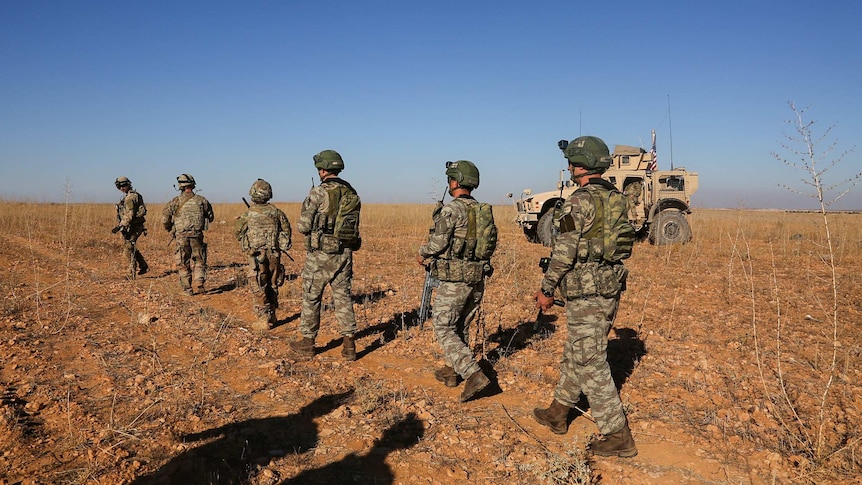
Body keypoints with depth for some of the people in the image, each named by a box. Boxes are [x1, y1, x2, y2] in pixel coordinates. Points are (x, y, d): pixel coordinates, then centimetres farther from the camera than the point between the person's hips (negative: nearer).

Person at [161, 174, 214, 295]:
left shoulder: (176, 201, -3)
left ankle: (187, 289, 12)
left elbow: (165, 218, -1)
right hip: (197, 236, 1)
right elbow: (211, 217, 12)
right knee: (199, 261, 14)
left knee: (183, 264, 10)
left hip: (181, 236, -1)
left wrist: (170, 230, 17)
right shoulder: (201, 200, 2)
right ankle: (200, 283, -3)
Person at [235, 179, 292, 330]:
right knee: (272, 285, 16)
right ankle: (272, 315, 25)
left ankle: (263, 320, 3)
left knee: (259, 289, 3)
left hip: (257, 256, -3)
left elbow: (239, 234, 5)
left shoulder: (248, 214, -7)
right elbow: (287, 231, 7)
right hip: (274, 254, 3)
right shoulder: (276, 212, 0)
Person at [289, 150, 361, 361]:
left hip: (321, 253, -5)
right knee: (343, 296, 11)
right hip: (345, 252, 5)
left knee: (311, 297, 10)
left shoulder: (318, 192, -13)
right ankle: (349, 345, 9)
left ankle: (307, 342, 22)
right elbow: (352, 224, 11)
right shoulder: (352, 193, 6)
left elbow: (302, 226, -11)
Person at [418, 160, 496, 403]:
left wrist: (422, 254, 7)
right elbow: (491, 243, 12)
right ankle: (452, 371, 31)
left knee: (444, 329, 0)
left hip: (454, 280, -8)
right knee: (462, 327, 19)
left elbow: (437, 243, -15)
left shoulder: (451, 210, -15)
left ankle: (474, 375, -10)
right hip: (478, 278, 8)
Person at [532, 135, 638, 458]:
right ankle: (558, 413, 34)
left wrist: (546, 289, -9)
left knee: (590, 362, -1)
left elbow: (564, 251, -17)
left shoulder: (581, 201, -17)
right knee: (576, 352, 20)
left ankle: (618, 436, 6)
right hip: (611, 285, 9)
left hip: (586, 290, -9)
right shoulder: (615, 197, 10)